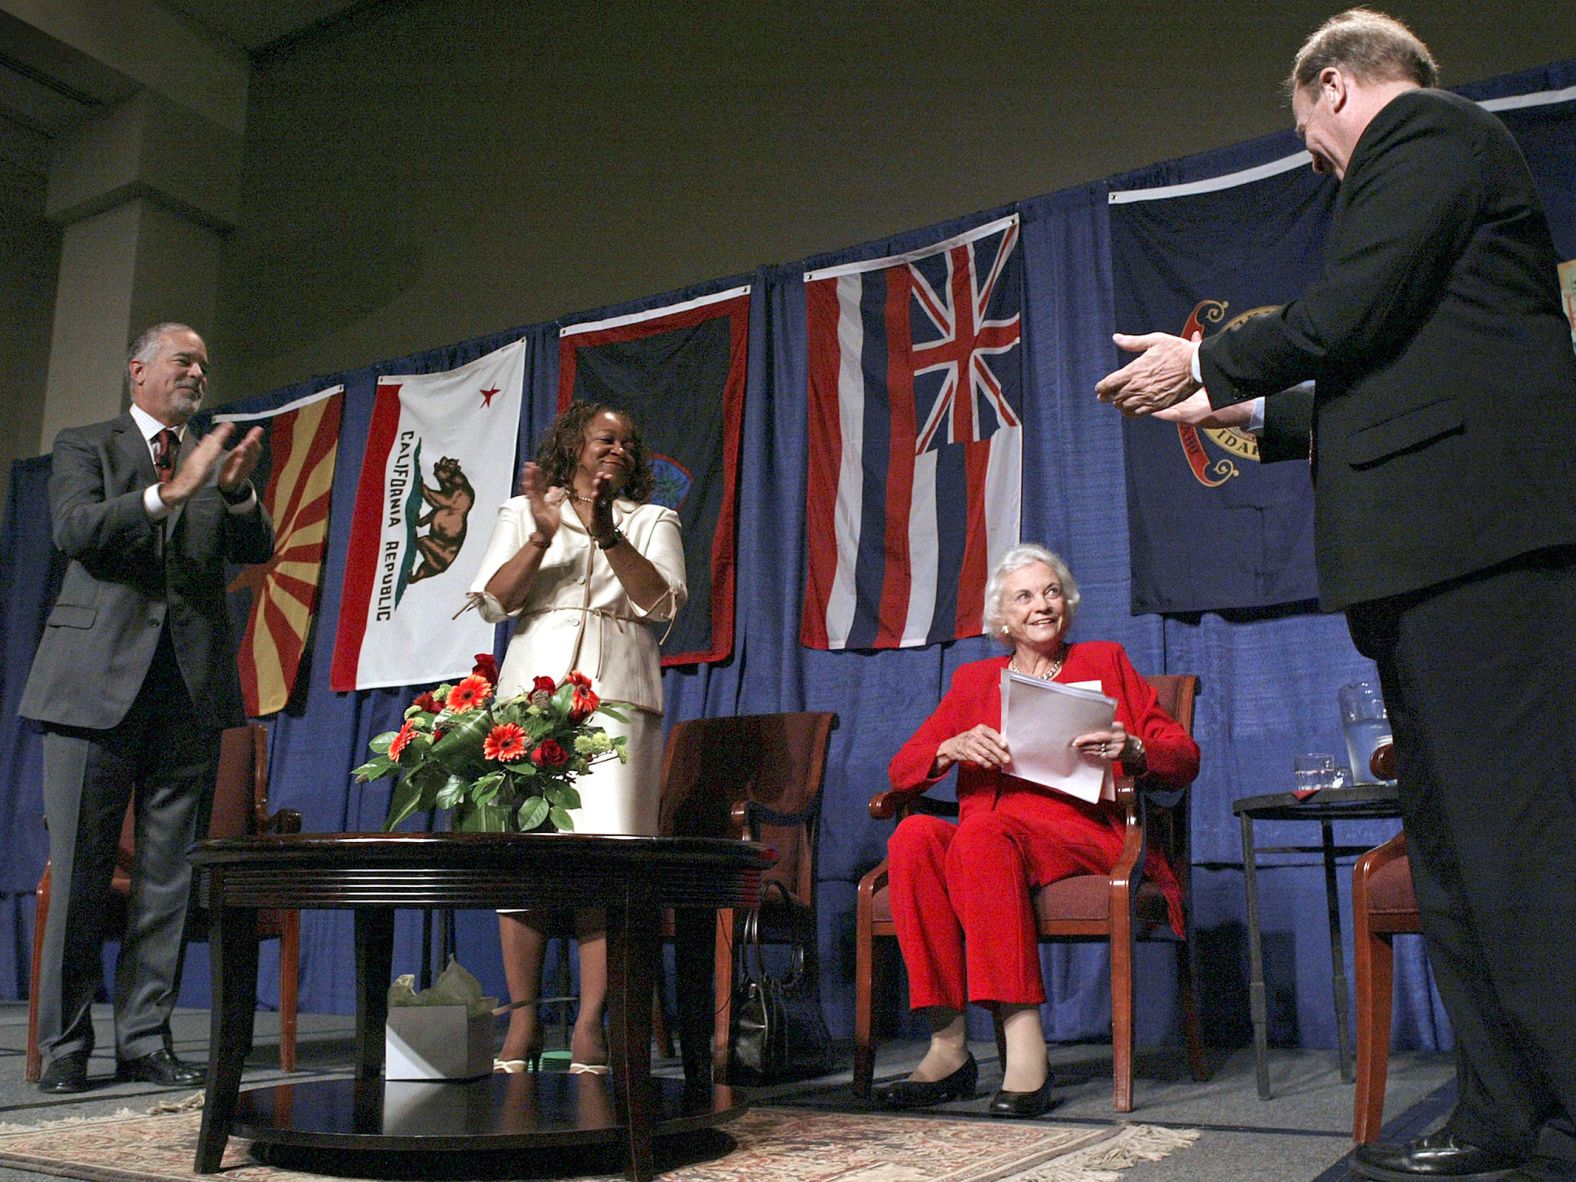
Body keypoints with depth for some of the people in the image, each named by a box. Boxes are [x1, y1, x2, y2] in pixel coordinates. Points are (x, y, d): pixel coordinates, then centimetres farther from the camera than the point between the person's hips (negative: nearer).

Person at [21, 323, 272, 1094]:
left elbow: (257, 552, 3)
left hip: (191, 684, 3)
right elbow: (75, 529, -10)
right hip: (99, 680, -3)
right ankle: (65, 1045, 11)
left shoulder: (217, 459, 16)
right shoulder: (84, 446, 9)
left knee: (170, 874, 5)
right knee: (79, 871, 1)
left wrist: (237, 492, -17)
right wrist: (169, 492, -21)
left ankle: (144, 1040, 13)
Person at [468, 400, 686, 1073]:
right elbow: (493, 602, 6)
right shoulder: (524, 512, 19)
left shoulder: (653, 521, 19)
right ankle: (523, 1020, 2)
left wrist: (608, 535, -9)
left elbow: (663, 603, 2)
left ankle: (590, 1024, -5)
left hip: (616, 695, 0)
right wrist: (544, 535, -7)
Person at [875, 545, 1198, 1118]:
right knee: (913, 836, -31)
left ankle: (1024, 1044, -39)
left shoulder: (1104, 661, 19)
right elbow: (901, 769, 14)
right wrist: (953, 747, -7)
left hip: (1083, 832, -3)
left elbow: (1185, 758, 12)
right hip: (988, 839, 3)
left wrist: (1130, 750, -10)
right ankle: (947, 1046, -30)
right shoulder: (974, 679, 24)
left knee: (983, 832, -35)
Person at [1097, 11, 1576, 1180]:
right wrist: (1259, 409, 35)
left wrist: (1206, 364, 1)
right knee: (1455, 838, 9)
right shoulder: (1438, 147, 30)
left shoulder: (1423, 130, 0)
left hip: (1469, 534, -11)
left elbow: (1353, 315, -14)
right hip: (1450, 550, 11)